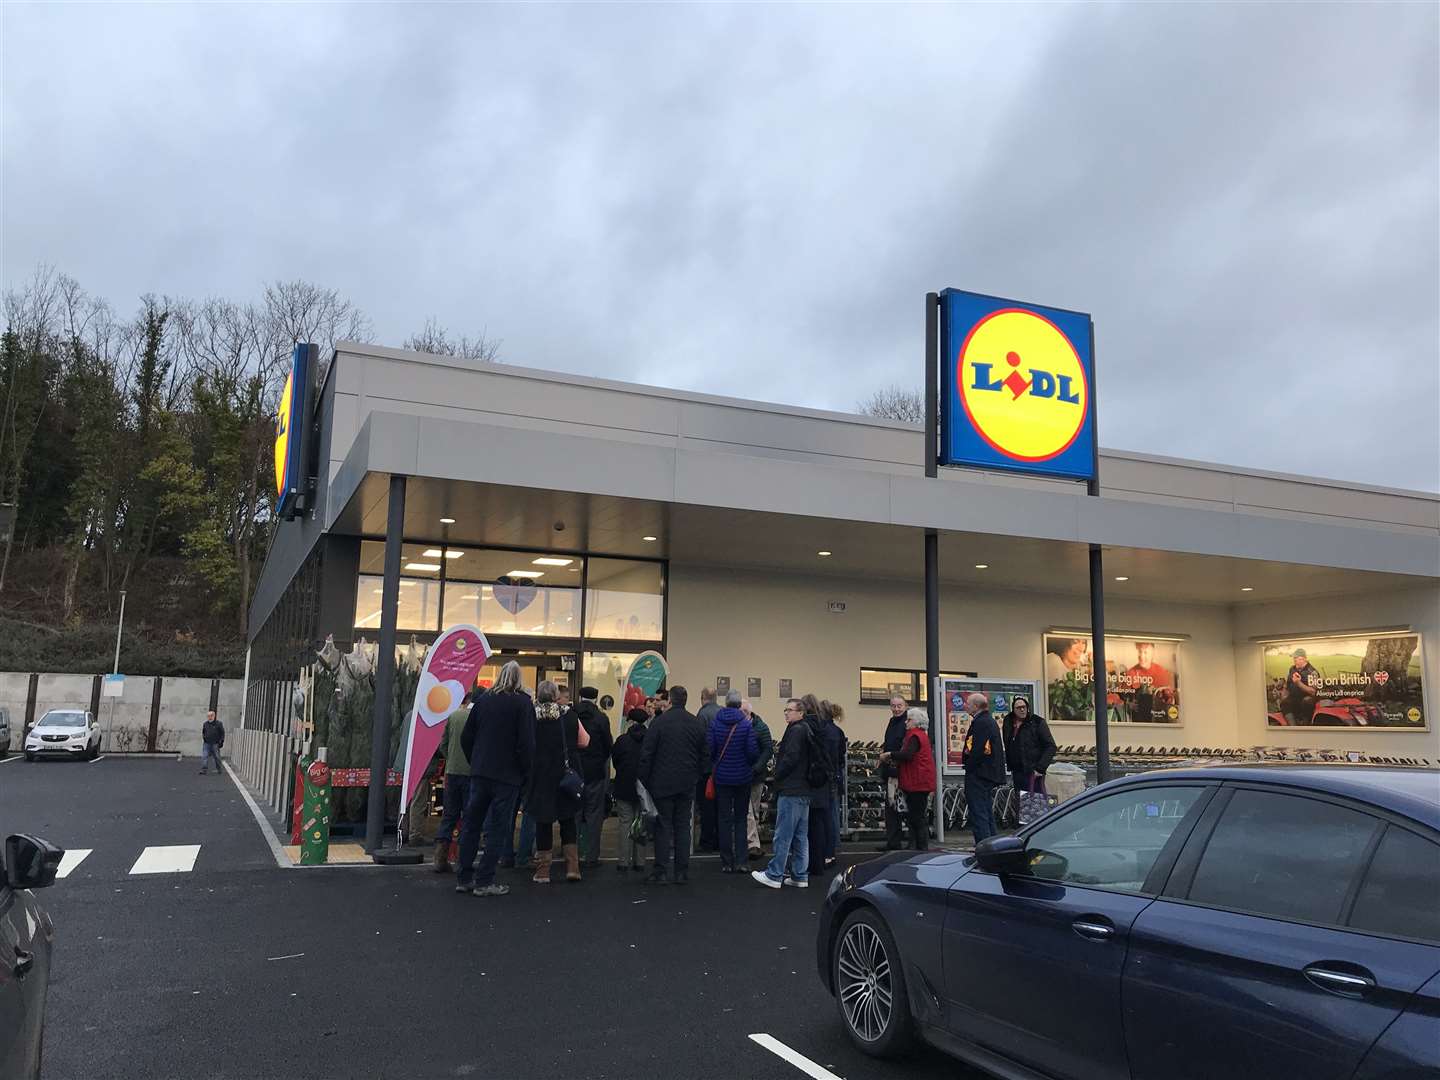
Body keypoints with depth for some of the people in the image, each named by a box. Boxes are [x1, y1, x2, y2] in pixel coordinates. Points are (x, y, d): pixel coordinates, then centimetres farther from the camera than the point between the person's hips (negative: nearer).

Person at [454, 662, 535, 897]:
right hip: (507, 776, -4)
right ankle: (484, 882, 2)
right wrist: (525, 772, 0)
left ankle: (464, 878, 17)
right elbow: (527, 743, -12)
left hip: (480, 773, 5)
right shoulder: (522, 703, -7)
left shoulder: (483, 700, 7)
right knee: (496, 829, 1)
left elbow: (466, 737, 9)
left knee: (471, 825, 12)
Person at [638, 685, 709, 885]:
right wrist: (700, 778, 17)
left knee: (663, 826, 2)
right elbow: (705, 754, 9)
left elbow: (647, 754, -7)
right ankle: (682, 872, 11)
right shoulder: (697, 724, 4)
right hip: (687, 785, 3)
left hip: (663, 784, -3)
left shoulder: (659, 722, -8)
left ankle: (662, 872, 3)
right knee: (683, 826, 9)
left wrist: (644, 779, 2)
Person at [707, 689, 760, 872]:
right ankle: (741, 861, 6)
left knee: (724, 819, 8)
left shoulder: (715, 722, -6)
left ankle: (727, 862, 10)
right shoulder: (746, 723, -11)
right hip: (742, 776, -1)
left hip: (722, 776, 1)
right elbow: (753, 751, -12)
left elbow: (710, 748, -7)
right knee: (741, 819, 11)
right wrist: (752, 765, 10)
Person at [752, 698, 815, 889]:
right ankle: (800, 876, 15)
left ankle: (774, 875, 0)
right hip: (804, 790, 10)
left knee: (783, 834, -5)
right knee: (801, 836, 11)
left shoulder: (795, 731, -13)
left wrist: (778, 776, -5)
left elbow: (790, 758, -19)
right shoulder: (806, 731, 16)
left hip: (790, 790, -10)